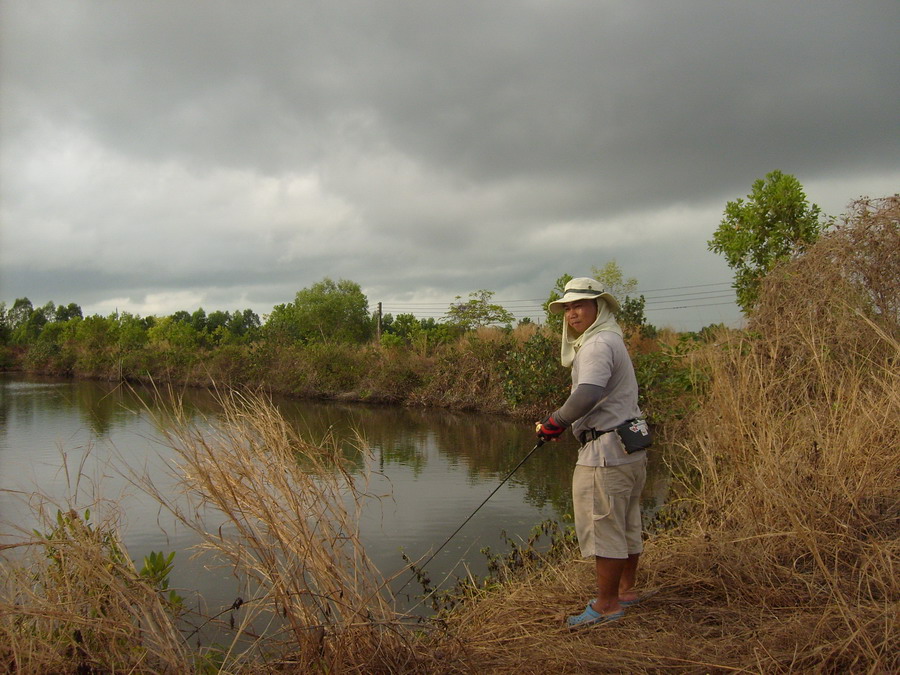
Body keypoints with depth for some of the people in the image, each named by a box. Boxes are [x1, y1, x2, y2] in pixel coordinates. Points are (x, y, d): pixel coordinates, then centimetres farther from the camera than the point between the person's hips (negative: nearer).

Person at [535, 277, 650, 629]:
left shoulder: (599, 343, -14)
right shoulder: (611, 341, 20)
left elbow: (588, 394, -29)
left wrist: (555, 422, -16)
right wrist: (563, 421, 14)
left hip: (606, 450, -11)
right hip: (631, 447, 11)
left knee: (602, 526, -3)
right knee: (626, 525, 19)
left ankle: (606, 605, 5)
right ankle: (626, 589, 32)